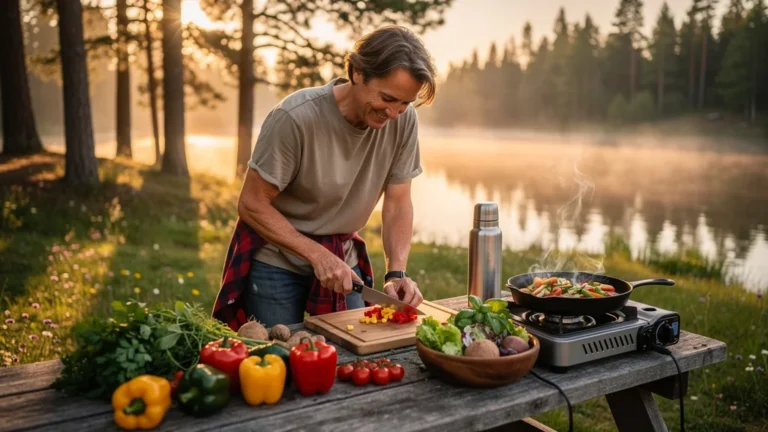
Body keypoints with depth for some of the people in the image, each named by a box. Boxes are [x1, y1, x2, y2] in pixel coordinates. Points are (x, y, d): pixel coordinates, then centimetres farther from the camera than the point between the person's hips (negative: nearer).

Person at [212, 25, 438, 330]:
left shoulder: (404, 121, -13)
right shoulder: (296, 118, -25)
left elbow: (397, 204, -5)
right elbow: (252, 205, -18)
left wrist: (397, 273, -19)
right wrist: (317, 255, -24)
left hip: (344, 257, 4)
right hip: (277, 261, -4)